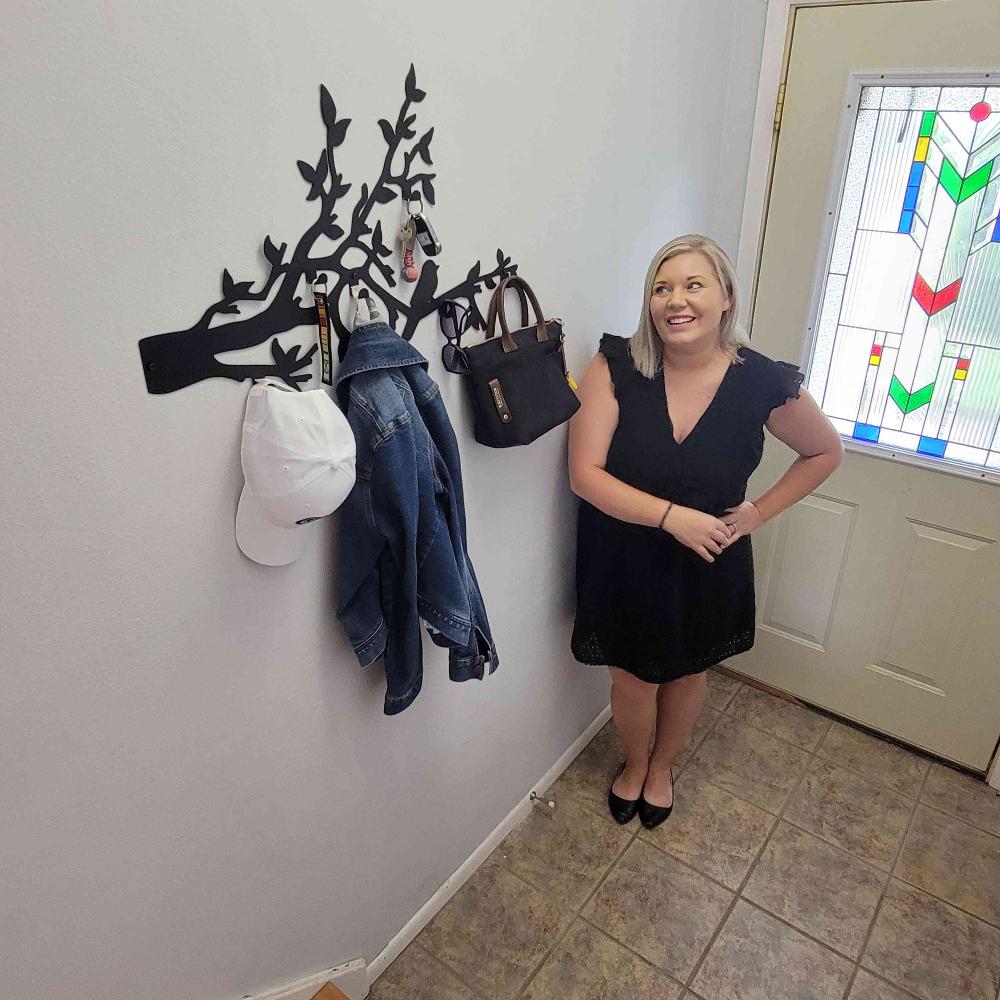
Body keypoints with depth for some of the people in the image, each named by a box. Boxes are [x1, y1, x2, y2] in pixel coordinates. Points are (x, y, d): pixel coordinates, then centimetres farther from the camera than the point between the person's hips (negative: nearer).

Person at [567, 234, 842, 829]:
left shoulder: (763, 383, -16)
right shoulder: (616, 367, -18)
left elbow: (826, 451, 2)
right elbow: (585, 474, -21)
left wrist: (760, 512, -6)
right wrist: (672, 516, -27)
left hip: (708, 568, 1)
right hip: (625, 562, -1)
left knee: (688, 674, 22)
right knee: (632, 679, 17)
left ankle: (662, 766, 54)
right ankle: (635, 762, 51)